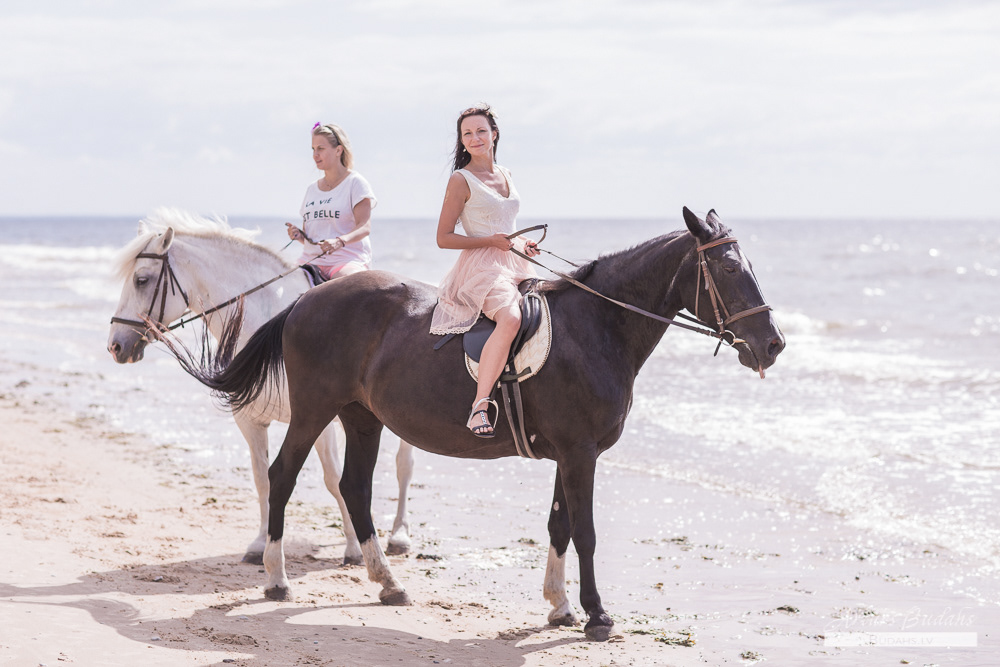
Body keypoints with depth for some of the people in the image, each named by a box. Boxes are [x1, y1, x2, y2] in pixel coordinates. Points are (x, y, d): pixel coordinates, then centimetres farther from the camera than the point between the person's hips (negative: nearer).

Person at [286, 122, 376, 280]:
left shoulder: (355, 183, 1)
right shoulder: (312, 189, 20)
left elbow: (364, 227, -13)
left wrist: (340, 241, -32)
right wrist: (298, 236, 0)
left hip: (348, 261, -6)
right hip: (311, 261, 6)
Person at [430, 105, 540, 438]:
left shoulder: (505, 175, 18)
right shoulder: (461, 180, -3)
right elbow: (443, 238, -6)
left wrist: (522, 243, 9)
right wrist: (491, 241, -14)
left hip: (514, 264, 8)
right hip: (481, 265, -8)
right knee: (510, 318, -35)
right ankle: (480, 407, -36)